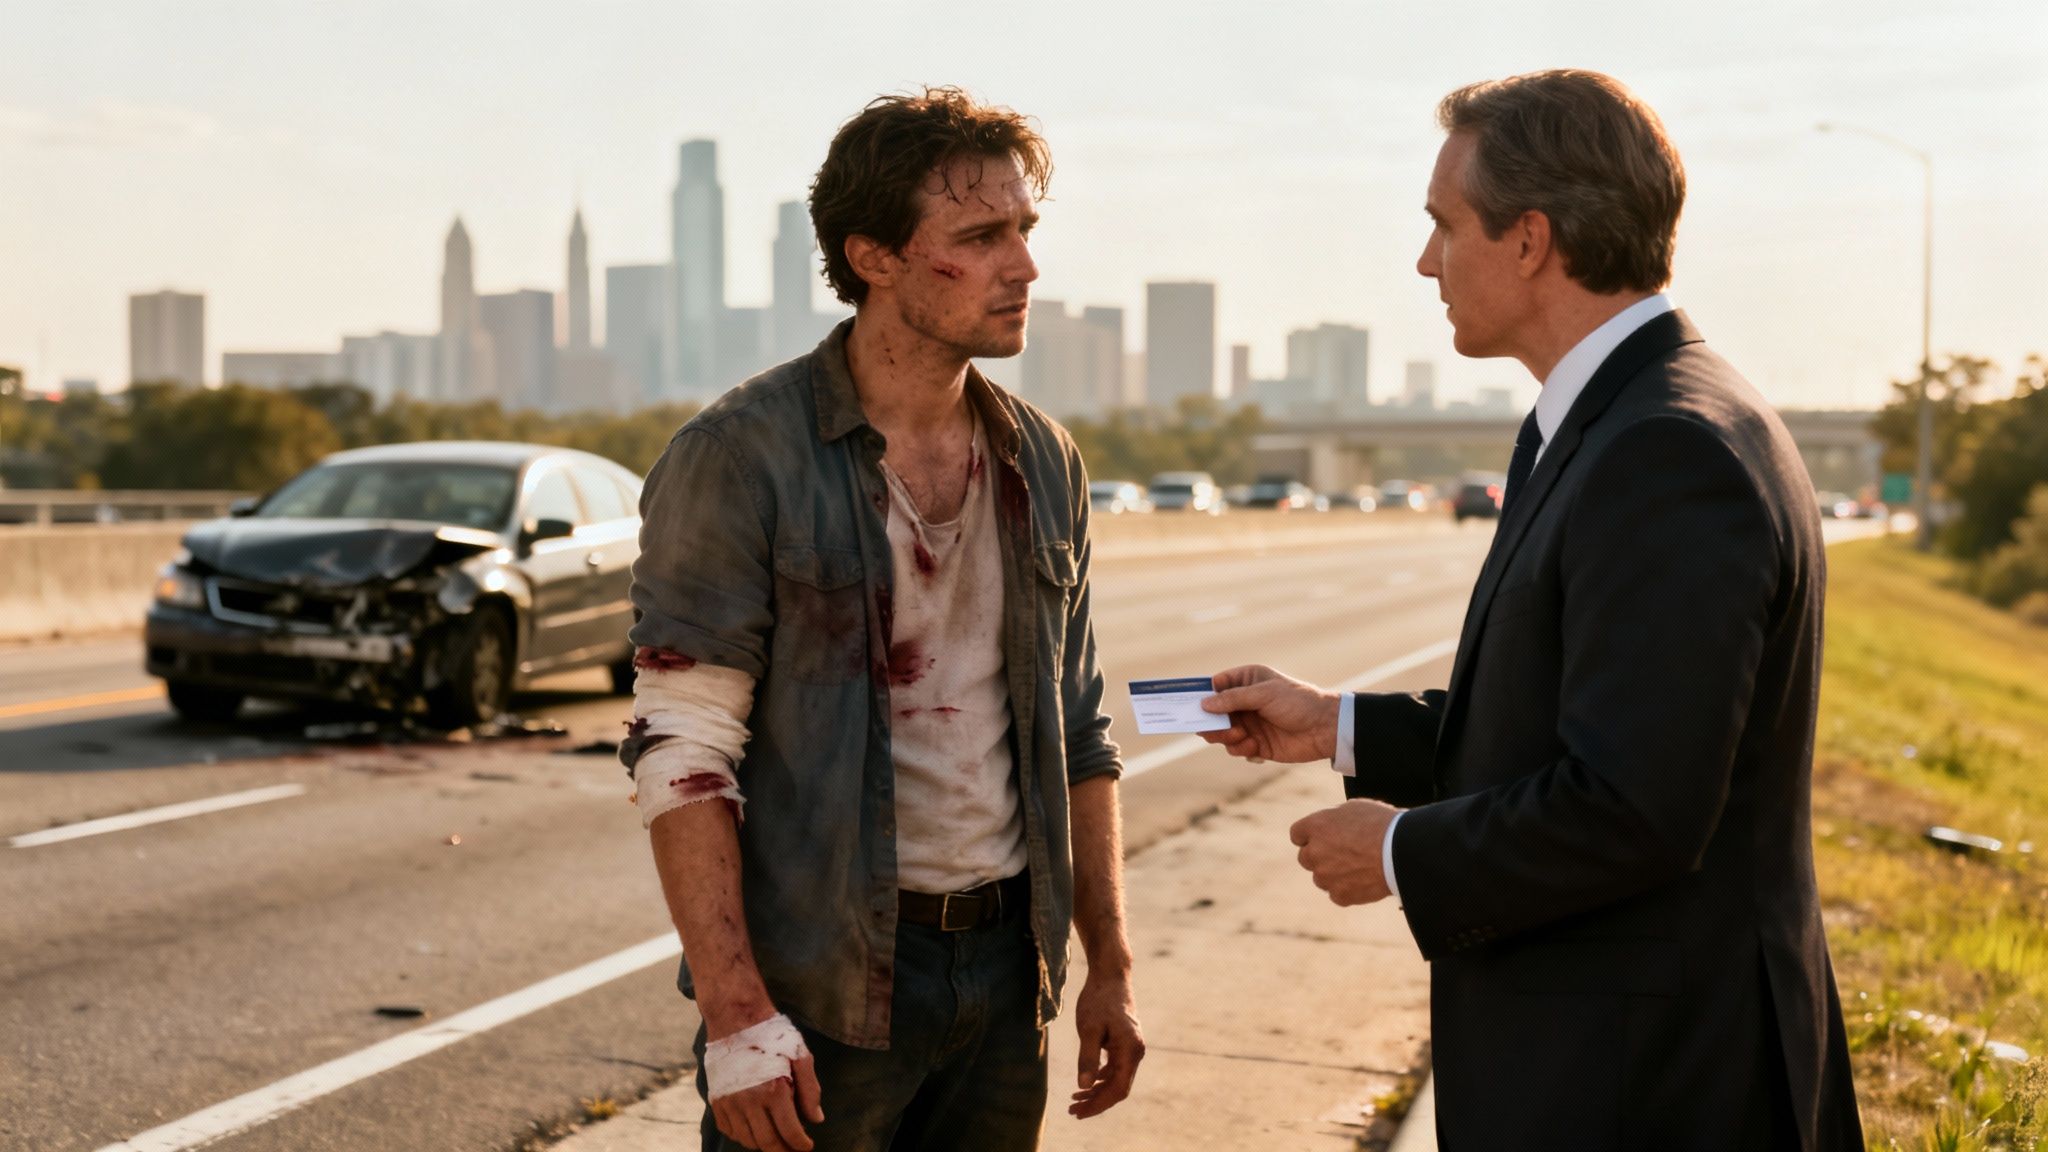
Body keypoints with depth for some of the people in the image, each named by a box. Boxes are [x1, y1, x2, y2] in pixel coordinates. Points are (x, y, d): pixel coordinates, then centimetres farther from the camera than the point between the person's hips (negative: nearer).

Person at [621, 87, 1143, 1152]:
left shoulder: (1044, 465, 8)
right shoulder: (740, 455, -10)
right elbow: (681, 749, -14)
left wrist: (1109, 966, 11)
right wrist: (734, 1013, -19)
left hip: (1004, 978, 5)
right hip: (817, 988, -5)